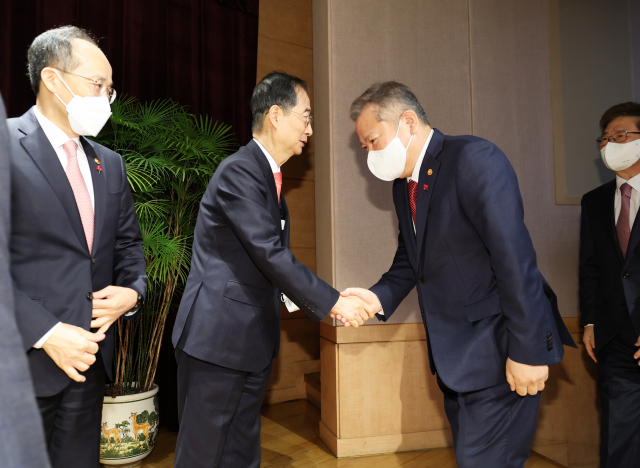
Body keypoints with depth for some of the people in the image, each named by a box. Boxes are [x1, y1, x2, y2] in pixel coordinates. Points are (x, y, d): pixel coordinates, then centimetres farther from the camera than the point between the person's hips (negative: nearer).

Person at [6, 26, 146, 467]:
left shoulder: (110, 163, 11)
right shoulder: (9, 145, -11)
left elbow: (127, 241, 17)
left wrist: (133, 290, -2)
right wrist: (45, 332, -19)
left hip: (89, 352, 6)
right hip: (25, 356, -6)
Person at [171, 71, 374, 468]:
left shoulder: (270, 175, 13)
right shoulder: (239, 172, -17)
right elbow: (271, 255, -23)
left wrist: (322, 302, 10)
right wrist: (333, 302, -17)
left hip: (254, 341, 9)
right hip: (217, 336, -9)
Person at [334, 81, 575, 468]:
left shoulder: (474, 159, -17)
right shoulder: (403, 183, 10)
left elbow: (514, 258, -22)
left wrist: (527, 351, -22)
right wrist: (380, 297, -5)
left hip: (498, 349, -8)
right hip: (454, 352, 9)